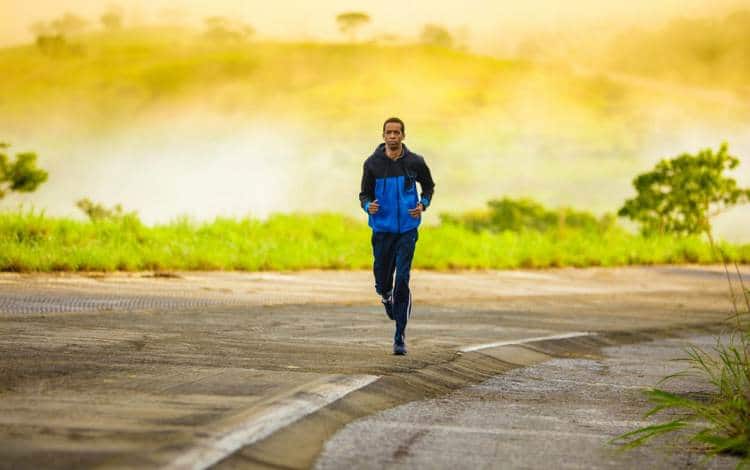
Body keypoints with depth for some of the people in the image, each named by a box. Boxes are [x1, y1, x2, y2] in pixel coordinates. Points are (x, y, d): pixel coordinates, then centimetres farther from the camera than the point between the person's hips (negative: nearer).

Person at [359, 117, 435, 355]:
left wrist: (423, 205, -3)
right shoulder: (372, 163, -2)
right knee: (382, 283, 7)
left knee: (402, 281, -11)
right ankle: (387, 298, 46)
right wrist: (368, 206, -18)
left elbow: (428, 186, 16)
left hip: (407, 230, -1)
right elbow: (364, 194, 5)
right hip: (382, 229, 1)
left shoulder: (415, 162, -1)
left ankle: (400, 337, -6)